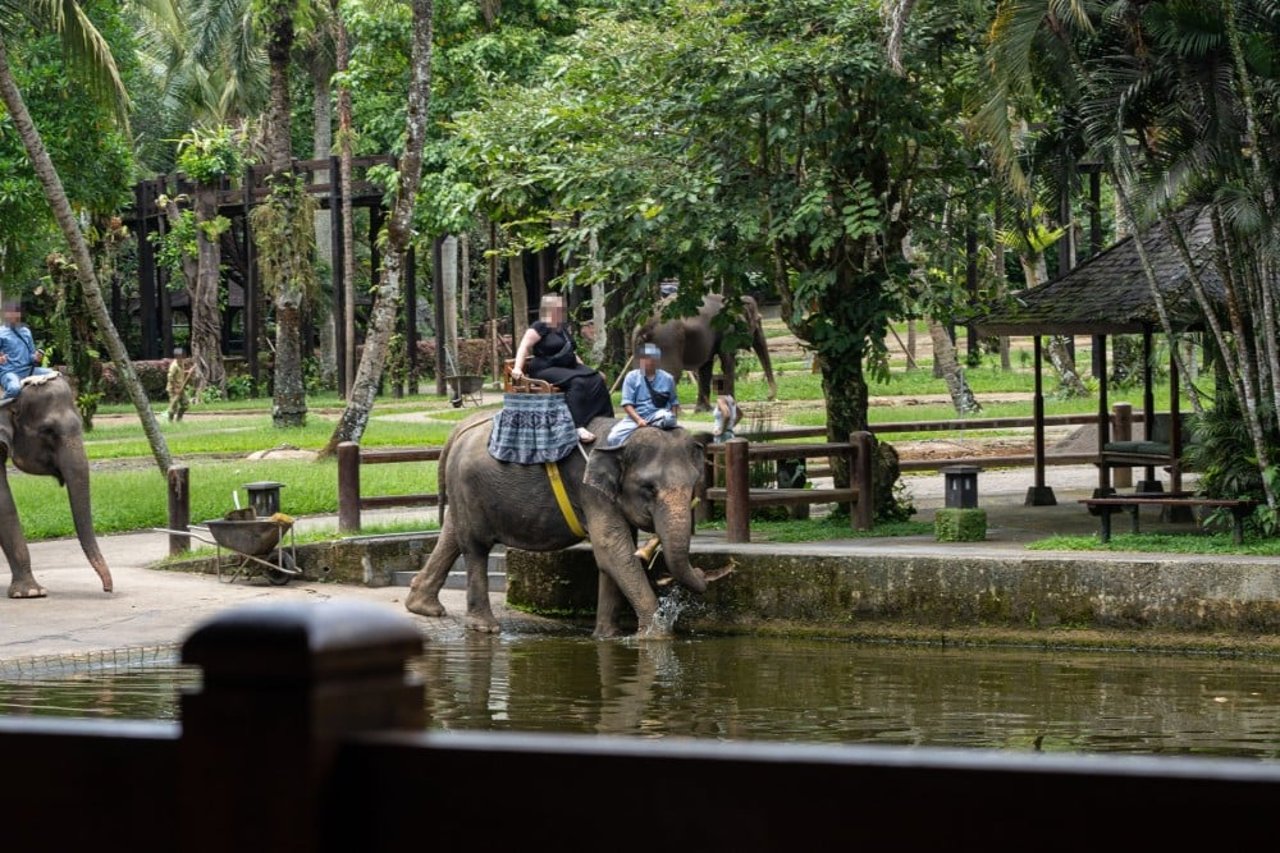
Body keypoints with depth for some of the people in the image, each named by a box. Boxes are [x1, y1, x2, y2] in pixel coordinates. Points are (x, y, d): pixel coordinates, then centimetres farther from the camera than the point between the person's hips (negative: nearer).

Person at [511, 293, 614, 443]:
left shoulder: (563, 330, 20)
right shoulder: (541, 327, -6)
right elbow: (524, 346, -16)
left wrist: (587, 369, 19)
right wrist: (518, 368, -30)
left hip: (568, 367, 8)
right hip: (546, 370, -8)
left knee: (597, 380, -14)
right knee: (577, 382, -34)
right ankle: (578, 427, -42)